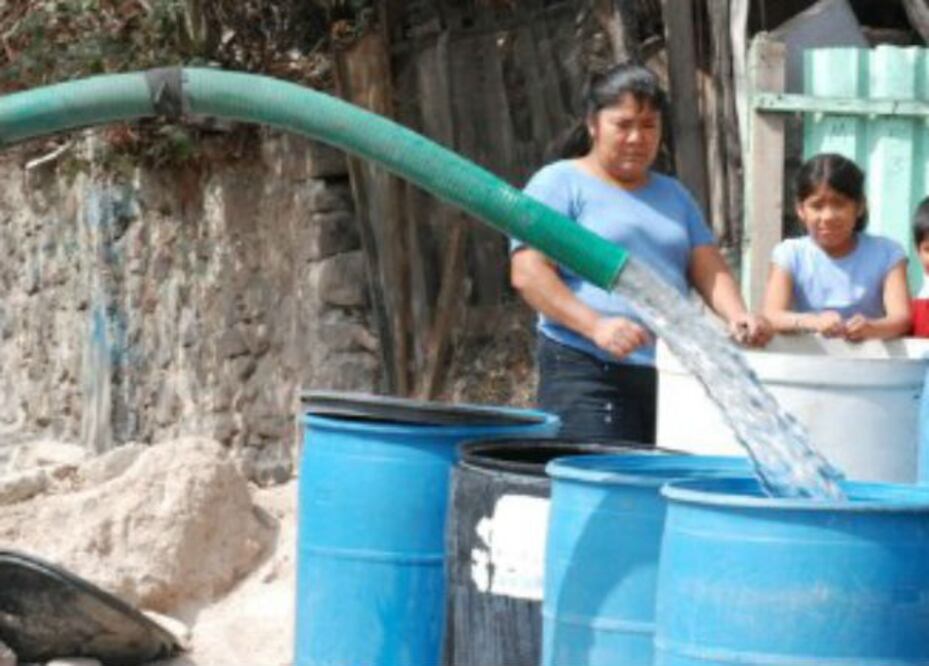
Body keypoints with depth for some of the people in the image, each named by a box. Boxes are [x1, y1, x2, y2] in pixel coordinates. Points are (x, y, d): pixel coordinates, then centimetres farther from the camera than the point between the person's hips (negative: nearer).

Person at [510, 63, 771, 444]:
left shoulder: (672, 195, 22)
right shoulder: (559, 184, 2)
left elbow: (708, 269, 13)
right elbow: (527, 272, -8)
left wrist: (737, 315, -9)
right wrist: (595, 326, -21)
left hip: (671, 375, 6)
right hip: (587, 373, -6)